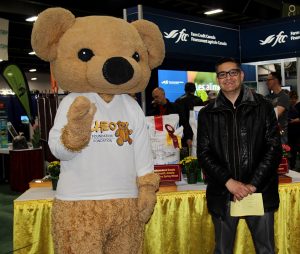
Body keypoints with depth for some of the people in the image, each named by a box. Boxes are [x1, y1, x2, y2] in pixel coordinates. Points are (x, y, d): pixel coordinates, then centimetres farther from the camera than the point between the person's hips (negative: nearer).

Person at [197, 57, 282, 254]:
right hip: (222, 194, 1)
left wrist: (253, 185, -11)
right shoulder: (207, 114, 6)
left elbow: (274, 148, -2)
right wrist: (229, 182, -12)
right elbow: (204, 153, 0)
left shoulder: (263, 107, 3)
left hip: (260, 192, 0)